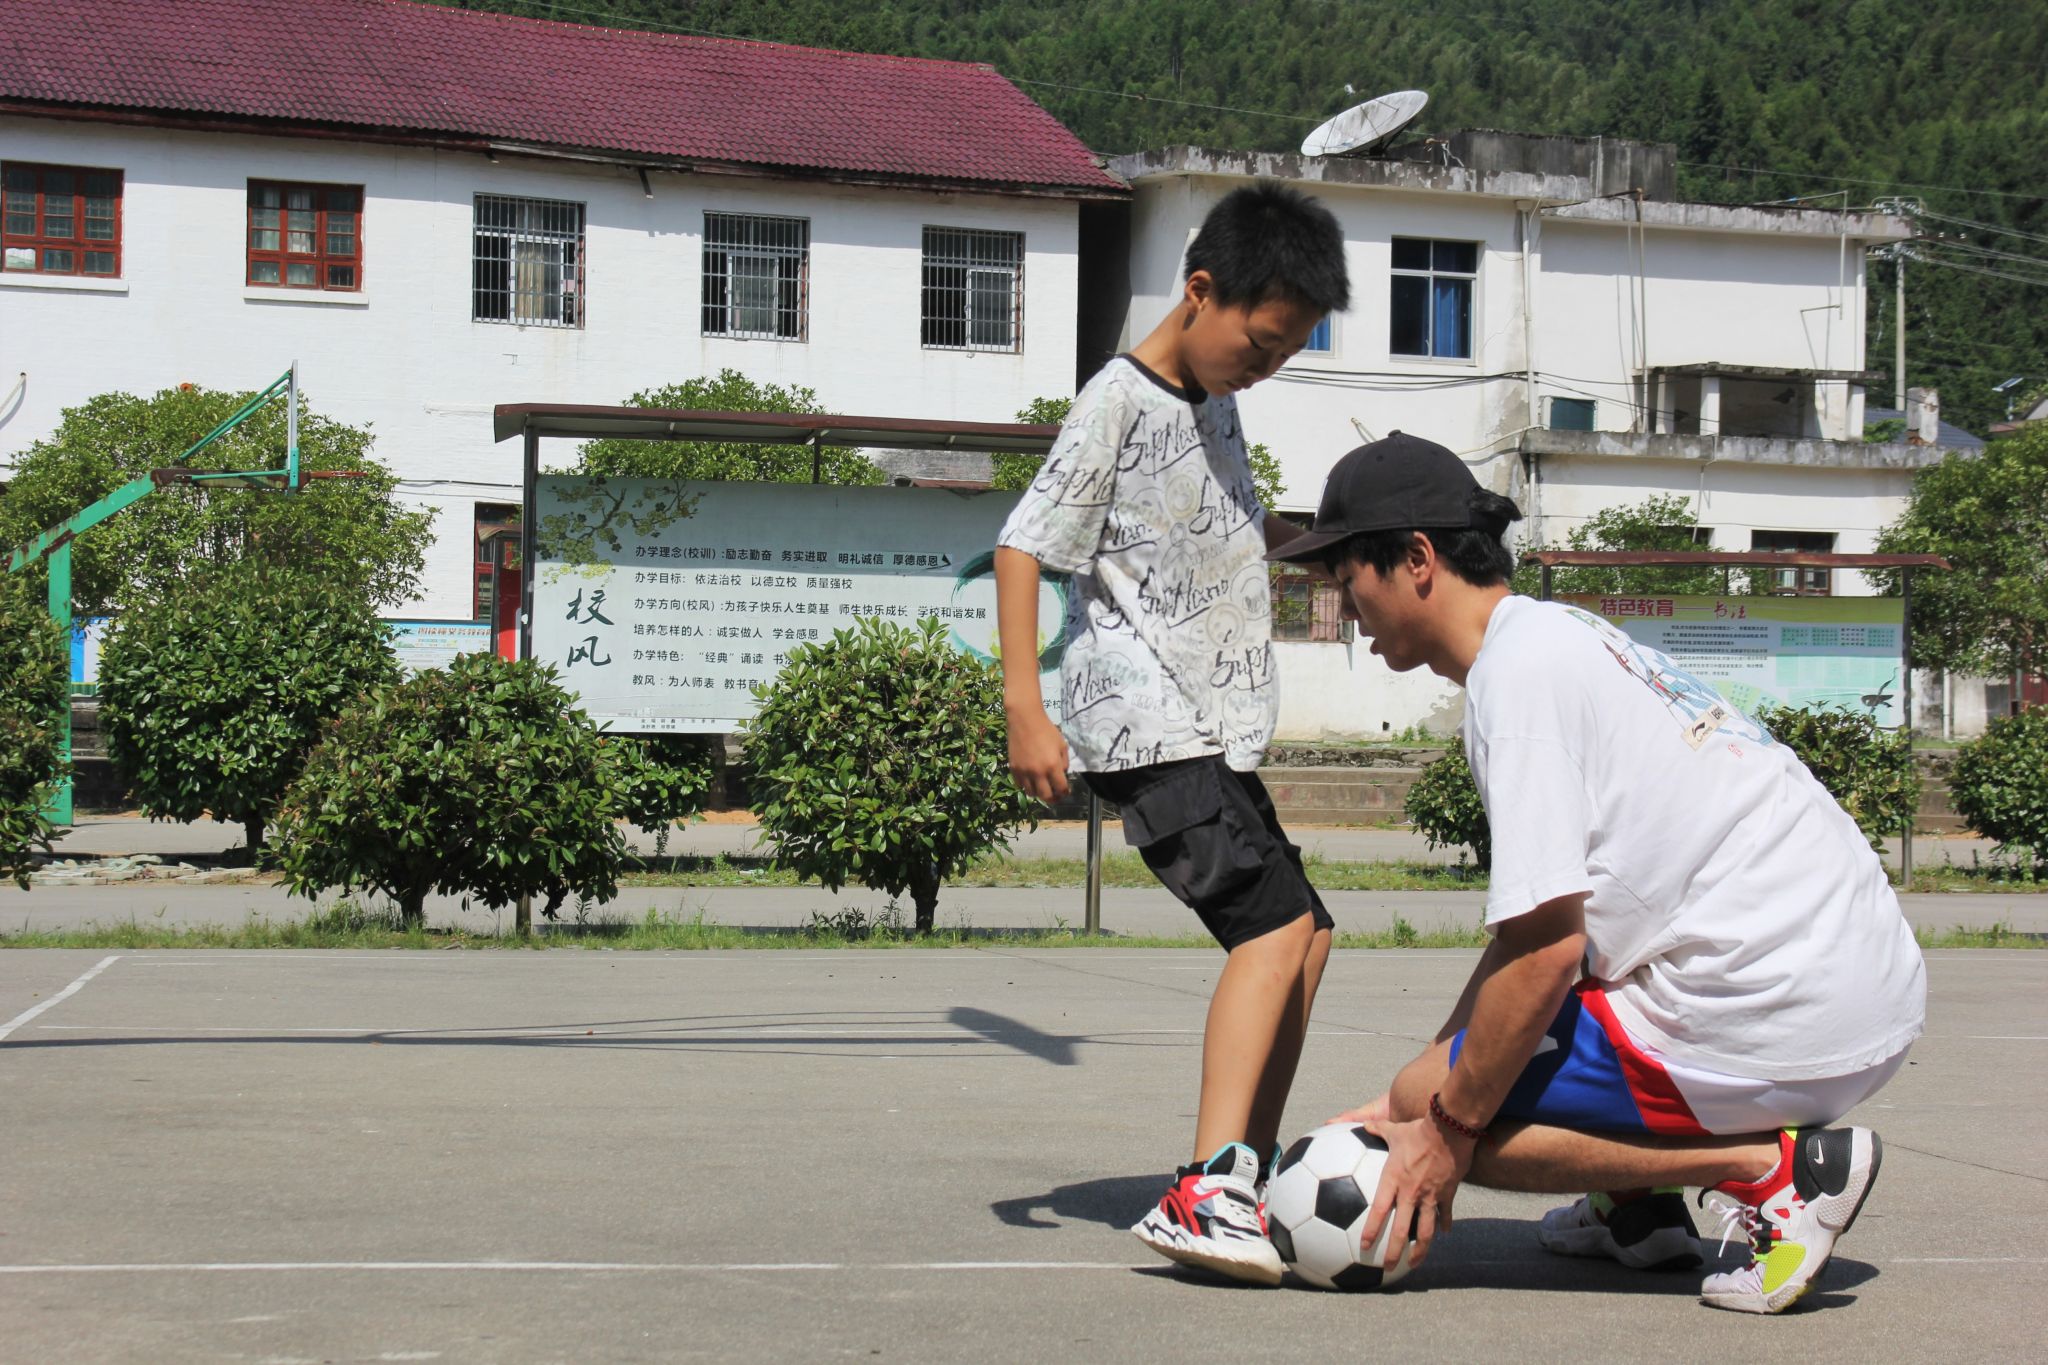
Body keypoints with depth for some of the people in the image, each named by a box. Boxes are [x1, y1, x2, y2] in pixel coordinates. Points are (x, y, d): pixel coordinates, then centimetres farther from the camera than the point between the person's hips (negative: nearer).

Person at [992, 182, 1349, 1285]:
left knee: (1304, 936, 12)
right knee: (1276, 918, -22)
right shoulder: (1118, 406, -11)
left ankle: (1248, 1183, 18)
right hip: (1147, 731, -10)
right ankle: (1204, 1191, -28)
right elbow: (1022, 546, -14)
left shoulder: (1216, 406, 17)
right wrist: (1024, 709, -20)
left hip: (1213, 732, 10)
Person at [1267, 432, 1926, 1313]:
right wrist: (1417, 1087, 17)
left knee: (1439, 1111, -7)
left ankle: (1773, 1166, -8)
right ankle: (1642, 1212, 15)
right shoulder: (1562, 635, 17)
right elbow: (1535, 917, 20)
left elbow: (1545, 949, -19)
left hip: (1776, 1028, -10)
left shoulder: (1517, 671, -13)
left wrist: (1444, 1124, -8)